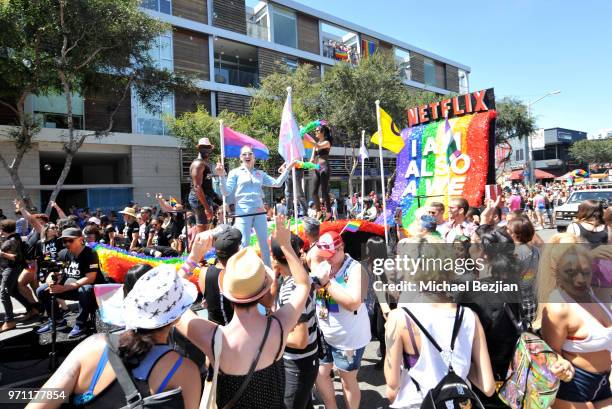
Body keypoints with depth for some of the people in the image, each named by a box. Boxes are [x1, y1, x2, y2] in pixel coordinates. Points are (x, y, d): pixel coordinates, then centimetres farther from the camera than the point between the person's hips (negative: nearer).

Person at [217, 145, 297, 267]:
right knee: (244, 244, -4)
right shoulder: (235, 172, 4)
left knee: (264, 243, 8)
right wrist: (222, 176, -17)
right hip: (243, 212, -3)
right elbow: (226, 192, -3)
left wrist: (288, 168, 10)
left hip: (259, 212, 4)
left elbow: (277, 183, 12)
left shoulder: (260, 173, 14)